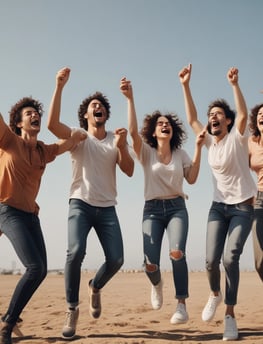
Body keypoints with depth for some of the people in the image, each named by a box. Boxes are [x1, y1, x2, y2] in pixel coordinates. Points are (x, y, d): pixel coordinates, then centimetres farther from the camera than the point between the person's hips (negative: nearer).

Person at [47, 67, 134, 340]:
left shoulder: (116, 141, 10)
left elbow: (129, 171, -2)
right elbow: (52, 124, -17)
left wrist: (121, 147, -19)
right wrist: (59, 87, -23)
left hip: (107, 208, 3)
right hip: (80, 205, -3)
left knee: (116, 259, -6)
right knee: (75, 252, -24)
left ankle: (95, 287, 28)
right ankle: (72, 309, -4)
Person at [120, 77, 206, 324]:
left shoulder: (180, 154, 9)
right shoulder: (146, 152, 1)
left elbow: (192, 179, 0)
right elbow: (133, 131, -17)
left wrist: (198, 148, -4)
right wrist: (130, 99, -25)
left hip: (176, 208, 1)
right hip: (152, 209, -1)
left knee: (177, 253, -25)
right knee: (150, 264, -12)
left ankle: (182, 306, -12)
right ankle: (157, 284, 27)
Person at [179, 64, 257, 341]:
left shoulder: (236, 138, -9)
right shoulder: (209, 141, 3)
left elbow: (243, 115, -27)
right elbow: (191, 119, -2)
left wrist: (234, 85, -38)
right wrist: (185, 86, -7)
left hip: (243, 207, -4)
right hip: (218, 206, 4)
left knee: (230, 258, -16)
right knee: (212, 259, -5)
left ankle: (230, 315, -1)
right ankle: (215, 294, 27)